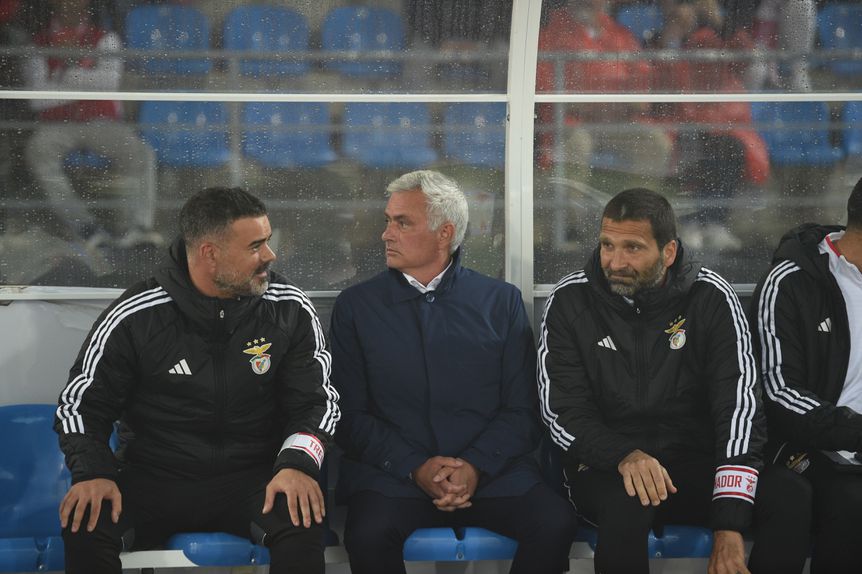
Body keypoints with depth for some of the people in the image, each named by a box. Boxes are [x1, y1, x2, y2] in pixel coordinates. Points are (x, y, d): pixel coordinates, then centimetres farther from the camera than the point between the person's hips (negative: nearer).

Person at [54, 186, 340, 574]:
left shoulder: (290, 311, -1)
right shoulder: (134, 317, -5)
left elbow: (314, 400, 3)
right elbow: (81, 404, 2)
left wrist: (297, 464, -17)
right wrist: (93, 473, -17)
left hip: (251, 479, 0)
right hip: (151, 479, 0)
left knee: (302, 522, -32)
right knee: (84, 525, -29)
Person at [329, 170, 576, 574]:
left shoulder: (501, 302, 10)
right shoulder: (356, 306, 9)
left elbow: (522, 411, 4)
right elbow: (350, 415, 3)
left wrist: (475, 466, -13)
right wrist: (416, 468, -11)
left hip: (490, 470, 1)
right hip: (392, 473, -1)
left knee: (555, 523, -26)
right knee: (368, 534, -32)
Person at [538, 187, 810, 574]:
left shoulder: (710, 297, -4)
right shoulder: (569, 302, -3)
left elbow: (739, 405, -11)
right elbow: (563, 412, -6)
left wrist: (729, 527, -24)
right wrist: (626, 457, -29)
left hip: (696, 464, 1)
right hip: (605, 470, -1)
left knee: (786, 495, -26)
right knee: (627, 503, -37)